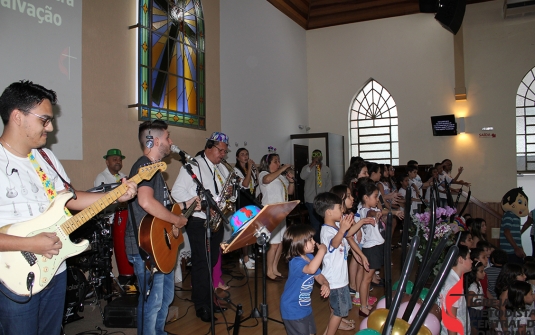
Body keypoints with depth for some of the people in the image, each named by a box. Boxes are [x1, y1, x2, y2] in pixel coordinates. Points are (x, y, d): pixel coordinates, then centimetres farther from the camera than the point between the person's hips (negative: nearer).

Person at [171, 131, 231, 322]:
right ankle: (201, 306, 10)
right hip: (198, 222, -6)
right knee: (201, 262, -3)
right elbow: (177, 191, -14)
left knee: (212, 261, 12)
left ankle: (207, 300, 26)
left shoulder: (222, 169, 14)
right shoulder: (193, 165, -8)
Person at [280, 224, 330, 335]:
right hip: (293, 310, -9)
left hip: (306, 307, 9)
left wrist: (325, 284, -14)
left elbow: (318, 275, 9)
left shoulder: (310, 257, -2)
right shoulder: (295, 262, -31)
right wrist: (322, 250, -40)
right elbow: (311, 269, -50)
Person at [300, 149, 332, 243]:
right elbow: (302, 176, -21)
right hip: (311, 200, -3)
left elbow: (329, 184, 11)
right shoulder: (307, 168, 0)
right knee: (315, 224, -4)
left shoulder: (326, 169, 10)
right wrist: (312, 165, -25)